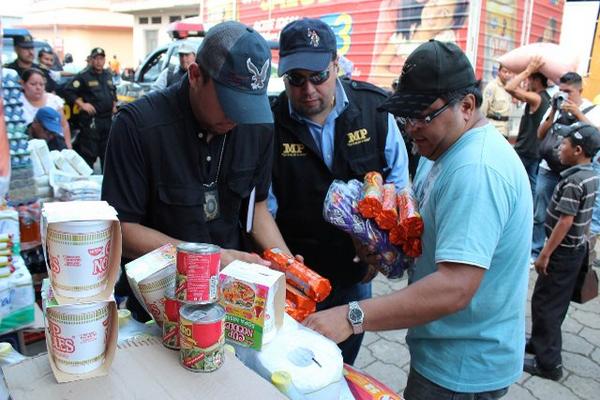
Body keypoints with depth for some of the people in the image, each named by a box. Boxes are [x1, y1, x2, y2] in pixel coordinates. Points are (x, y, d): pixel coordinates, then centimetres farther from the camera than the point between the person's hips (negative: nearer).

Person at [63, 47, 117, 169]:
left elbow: (113, 91, 32)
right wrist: (82, 104, -16)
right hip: (91, 120, -7)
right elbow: (68, 91, -11)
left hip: (107, 118, 7)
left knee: (107, 150, 15)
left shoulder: (108, 75, 15)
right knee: (89, 152, -7)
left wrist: (114, 104, 20)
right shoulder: (83, 76, -7)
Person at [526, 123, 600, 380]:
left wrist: (545, 254, -20)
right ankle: (542, 342, 35)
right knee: (557, 301, 20)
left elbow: (565, 221, -25)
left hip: (563, 251, -9)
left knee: (545, 303, 0)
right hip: (576, 248, 9)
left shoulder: (574, 181, -23)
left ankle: (548, 363, 8)